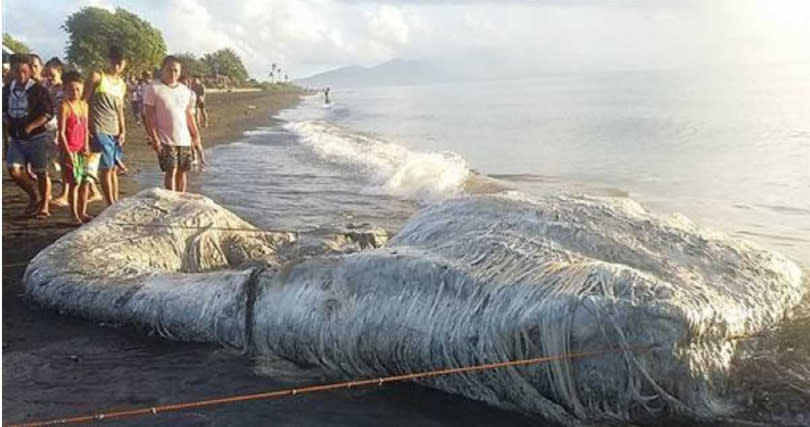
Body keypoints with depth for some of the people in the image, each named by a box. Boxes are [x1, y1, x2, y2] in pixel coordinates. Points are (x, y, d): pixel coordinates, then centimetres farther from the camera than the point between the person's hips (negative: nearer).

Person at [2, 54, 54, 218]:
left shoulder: (38, 90, -8)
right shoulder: (7, 90, 7)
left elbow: (48, 113, -11)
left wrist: (30, 127, -18)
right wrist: (7, 123, 1)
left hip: (36, 137, -5)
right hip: (16, 138, 5)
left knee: (41, 173, 2)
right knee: (14, 170, -5)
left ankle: (44, 206, 15)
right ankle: (33, 197, 18)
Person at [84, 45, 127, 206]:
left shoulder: (122, 85, 17)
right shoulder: (97, 77, -1)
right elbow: (84, 102, -3)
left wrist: (123, 131, 10)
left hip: (115, 132, 6)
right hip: (99, 130, -6)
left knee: (114, 168, 8)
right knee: (106, 168, -8)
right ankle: (111, 205, -5)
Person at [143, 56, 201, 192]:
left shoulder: (185, 90, 13)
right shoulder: (154, 89, -3)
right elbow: (149, 116, -6)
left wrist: (196, 135, 12)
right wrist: (154, 138, -12)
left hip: (184, 139, 5)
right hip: (166, 139, -5)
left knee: (183, 171, 6)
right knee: (171, 171, -8)